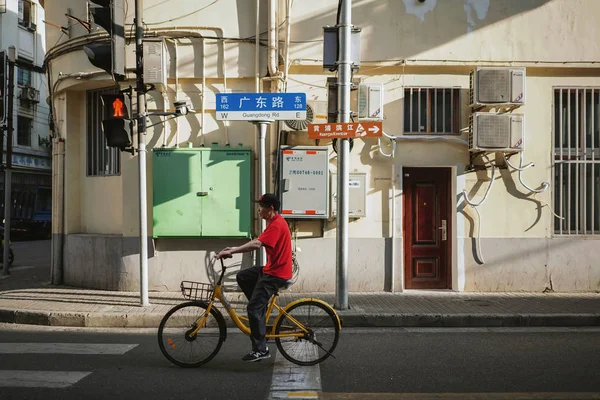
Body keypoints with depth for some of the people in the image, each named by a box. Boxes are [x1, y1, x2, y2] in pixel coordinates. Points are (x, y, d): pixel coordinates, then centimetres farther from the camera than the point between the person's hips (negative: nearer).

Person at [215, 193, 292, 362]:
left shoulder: (277, 224, -21)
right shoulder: (275, 222, 13)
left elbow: (257, 244, -31)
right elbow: (257, 242, 15)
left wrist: (231, 251, -29)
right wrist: (235, 248, 6)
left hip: (276, 273, -10)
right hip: (271, 269, 10)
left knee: (253, 308, -9)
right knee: (242, 277, 13)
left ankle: (261, 350, -2)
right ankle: (262, 311, 16)